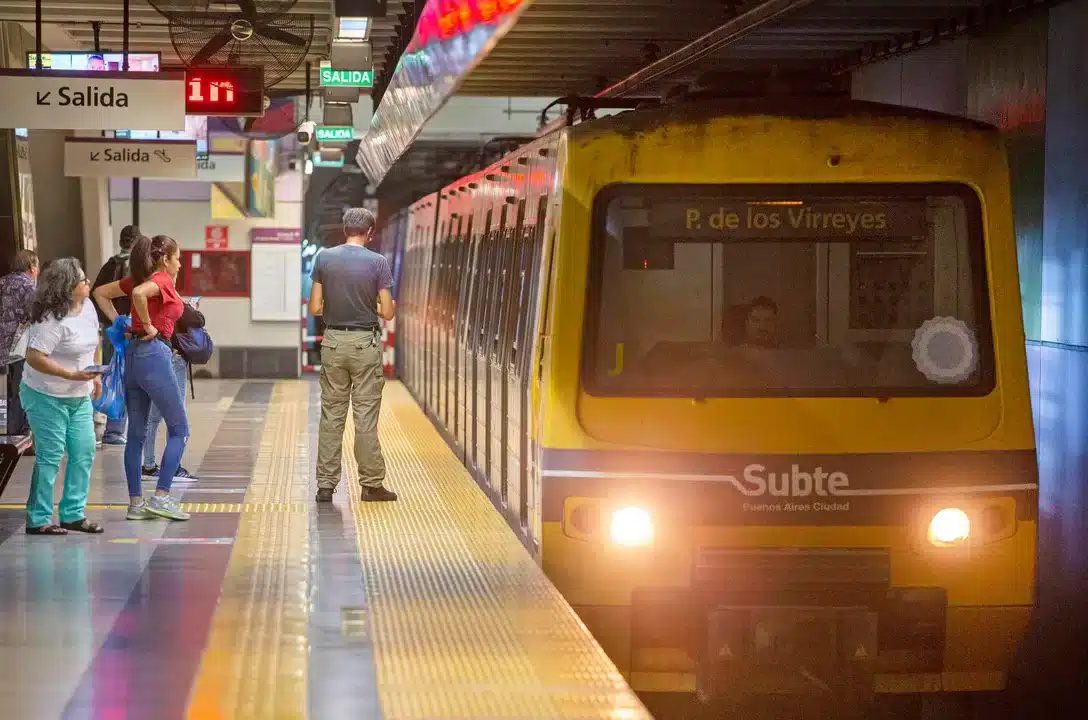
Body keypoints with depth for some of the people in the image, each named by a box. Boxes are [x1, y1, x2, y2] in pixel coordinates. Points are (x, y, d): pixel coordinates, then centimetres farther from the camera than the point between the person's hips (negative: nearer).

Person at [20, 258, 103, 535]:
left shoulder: (87, 306, 3)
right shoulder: (53, 320, -24)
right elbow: (34, 357, -28)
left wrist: (94, 375, 14)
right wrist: (72, 375, -30)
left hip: (79, 397, 8)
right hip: (47, 397, -8)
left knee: (84, 453, 7)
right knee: (50, 457, -3)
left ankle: (74, 514, 17)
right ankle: (38, 520, 6)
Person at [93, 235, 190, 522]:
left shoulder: (140, 278, 15)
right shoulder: (162, 280, -8)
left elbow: (101, 293, 22)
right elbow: (139, 293, -30)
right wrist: (148, 326, -16)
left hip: (132, 355, 8)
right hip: (154, 354, -8)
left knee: (136, 433, 9)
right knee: (179, 429, 2)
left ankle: (136, 503, 11)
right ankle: (161, 497, -5)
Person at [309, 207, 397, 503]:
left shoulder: (324, 259, -1)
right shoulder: (377, 262, -7)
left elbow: (315, 308, 0)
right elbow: (388, 312, -7)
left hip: (333, 343, 2)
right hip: (365, 344, -2)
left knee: (331, 416, 7)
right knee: (366, 417, 2)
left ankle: (326, 484, 7)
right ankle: (371, 485, 6)